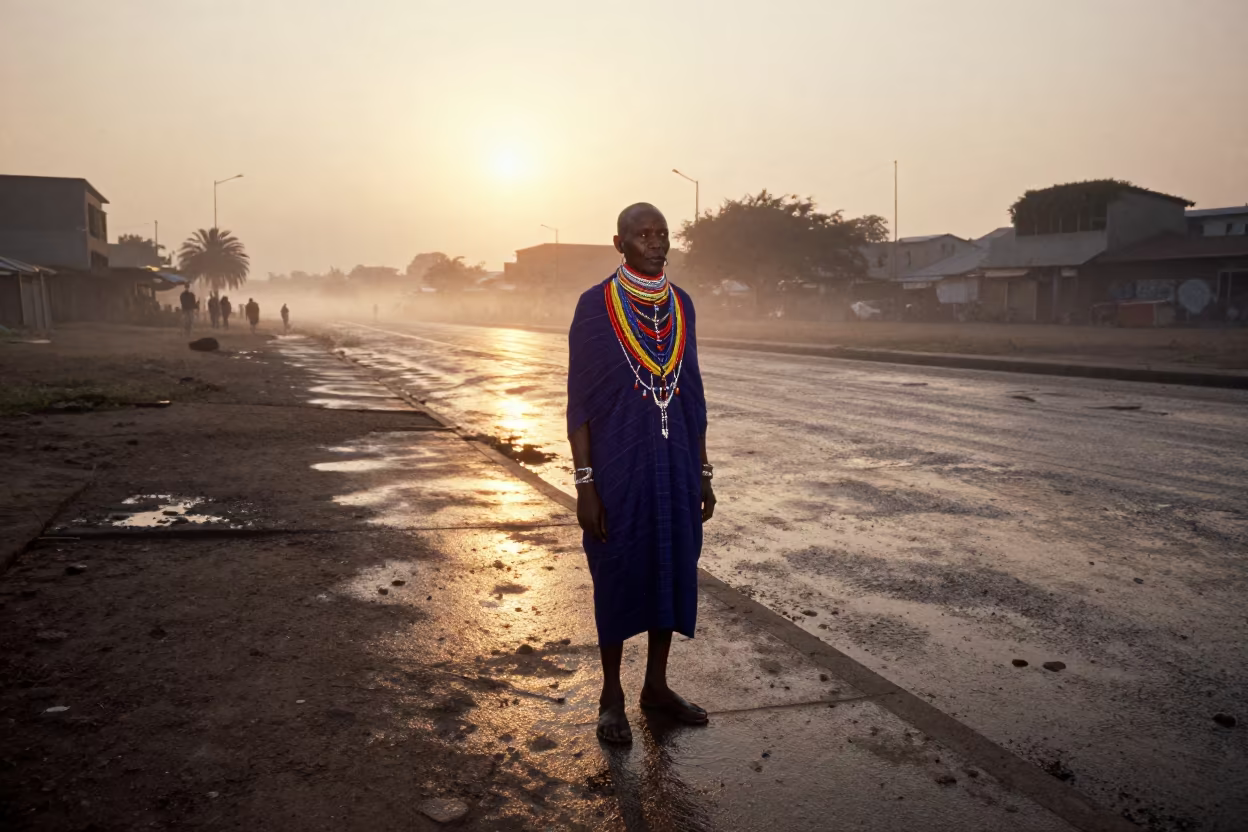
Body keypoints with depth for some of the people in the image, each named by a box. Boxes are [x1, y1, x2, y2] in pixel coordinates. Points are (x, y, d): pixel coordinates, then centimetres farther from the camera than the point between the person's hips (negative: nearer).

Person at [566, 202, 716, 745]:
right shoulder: (595, 306, -8)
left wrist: (702, 472, 10)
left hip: (675, 467, 5)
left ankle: (656, 684, 30)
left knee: (673, 570, 12)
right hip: (618, 467, -4)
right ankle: (611, 695, 24)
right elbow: (579, 400, -8)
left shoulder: (681, 305, 6)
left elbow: (692, 393, 11)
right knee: (618, 575, 6)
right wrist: (585, 483, -13)